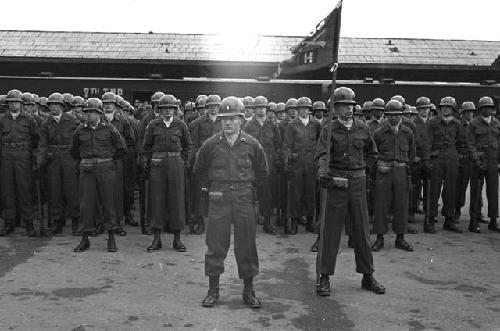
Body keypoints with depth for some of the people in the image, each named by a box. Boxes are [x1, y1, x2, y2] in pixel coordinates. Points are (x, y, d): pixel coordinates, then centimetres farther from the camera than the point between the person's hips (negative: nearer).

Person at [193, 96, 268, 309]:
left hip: (244, 199, 0)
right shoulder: (211, 145, 0)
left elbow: (262, 172, 12)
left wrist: (248, 188, 8)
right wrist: (210, 188, 9)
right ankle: (213, 290, 17)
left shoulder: (252, 145, 0)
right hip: (218, 199, 0)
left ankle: (249, 291, 19)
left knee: (246, 245, 6)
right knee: (215, 245, 4)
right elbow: (199, 170, 14)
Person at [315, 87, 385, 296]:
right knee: (330, 231, 0)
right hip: (336, 182, -3)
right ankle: (323, 277, 11)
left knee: (362, 230, 10)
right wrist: (322, 172, -34)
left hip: (358, 182, 3)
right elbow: (321, 155, -17)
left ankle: (368, 277, 22)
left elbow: (372, 152, 23)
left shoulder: (362, 129, 8)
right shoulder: (329, 129, -2)